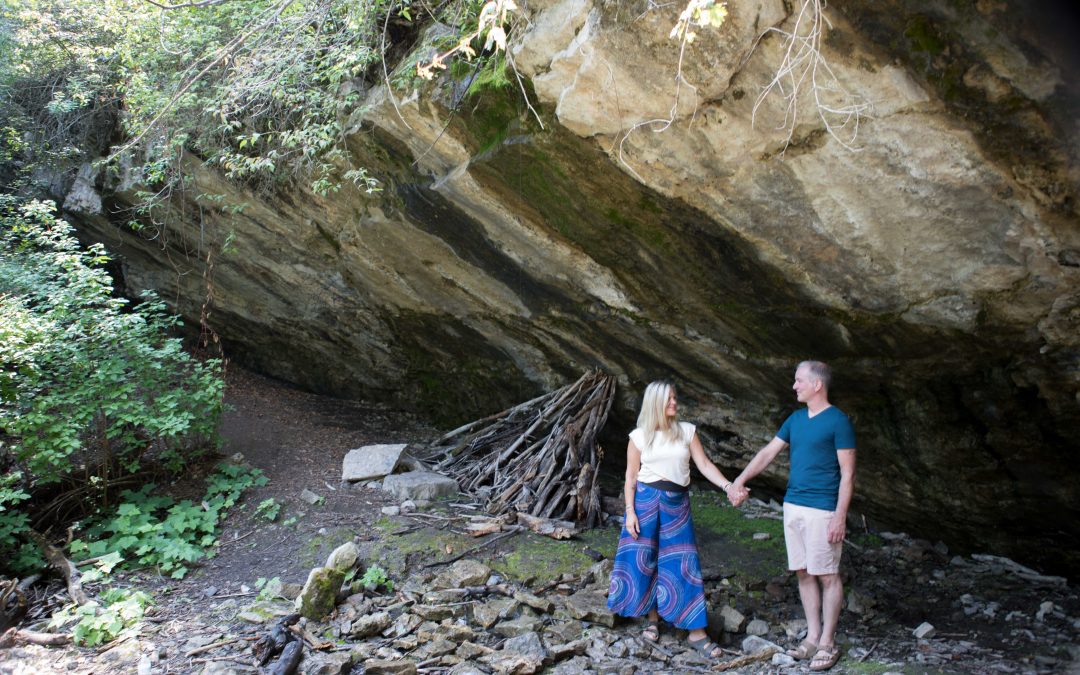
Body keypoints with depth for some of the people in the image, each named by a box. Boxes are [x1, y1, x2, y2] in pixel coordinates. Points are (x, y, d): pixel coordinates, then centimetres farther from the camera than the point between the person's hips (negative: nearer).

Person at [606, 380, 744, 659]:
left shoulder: (687, 431, 3)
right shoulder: (639, 436, -1)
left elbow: (704, 464, -2)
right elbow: (631, 477, 2)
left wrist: (728, 485, -17)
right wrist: (630, 511, -6)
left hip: (677, 503, 1)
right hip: (645, 501, 0)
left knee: (682, 563, 0)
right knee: (642, 560, 5)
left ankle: (696, 632, 5)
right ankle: (652, 618, 25)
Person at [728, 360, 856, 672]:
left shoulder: (838, 421, -9)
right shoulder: (796, 419, 12)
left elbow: (848, 473, -11)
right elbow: (768, 452, 14)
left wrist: (840, 517, -15)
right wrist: (740, 480, 5)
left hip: (822, 510, -7)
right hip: (793, 506, 7)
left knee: (827, 575, 1)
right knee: (803, 573, 11)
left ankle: (828, 643, 11)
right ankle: (813, 637, 21)